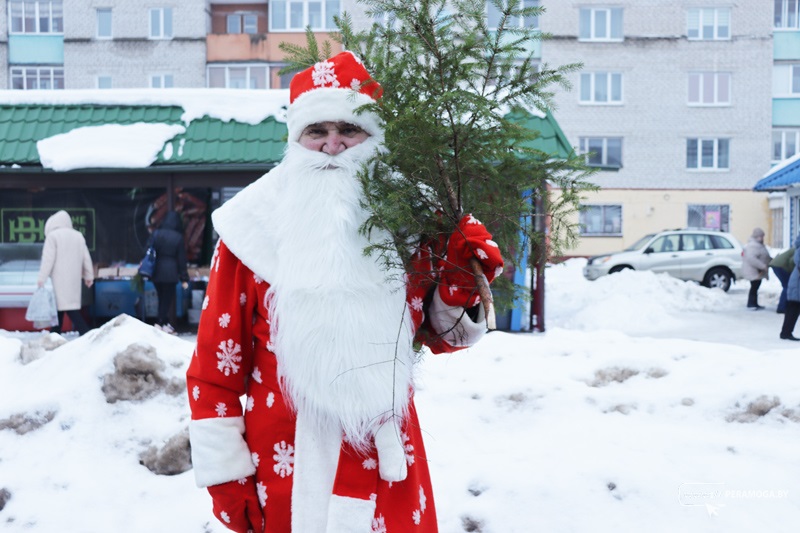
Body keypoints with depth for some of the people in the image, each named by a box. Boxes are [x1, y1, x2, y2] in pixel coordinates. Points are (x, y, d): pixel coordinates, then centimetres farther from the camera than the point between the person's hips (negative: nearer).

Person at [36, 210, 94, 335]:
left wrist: (41, 278, -7)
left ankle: (86, 333, -18)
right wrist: (89, 276, 22)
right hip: (74, 278, 7)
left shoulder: (53, 236, -4)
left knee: (70, 307, -9)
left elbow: (48, 259, -10)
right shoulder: (78, 236, 14)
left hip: (60, 278, -7)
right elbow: (86, 258, 16)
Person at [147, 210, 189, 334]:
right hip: (170, 273, -3)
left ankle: (165, 322, 22)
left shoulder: (156, 234, 1)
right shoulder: (178, 237, -6)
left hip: (156, 272, 4)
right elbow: (181, 259, -3)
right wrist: (184, 278, 2)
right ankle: (160, 323, 2)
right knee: (167, 299, 5)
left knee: (162, 298, 16)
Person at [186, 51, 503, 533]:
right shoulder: (253, 227, -7)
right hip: (283, 470, -1)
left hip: (388, 468, 2)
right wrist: (224, 469, -3)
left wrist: (460, 293, -10)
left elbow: (440, 334, 10)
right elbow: (217, 358, -4)